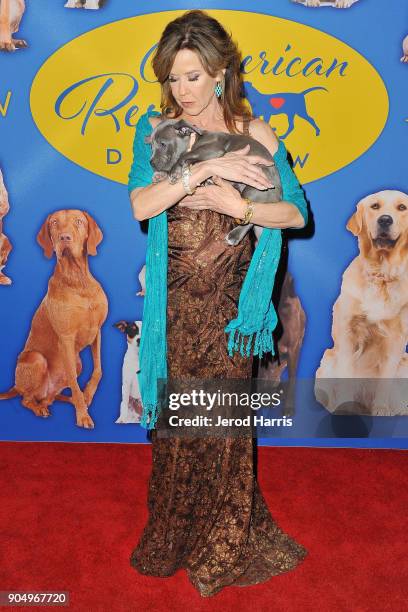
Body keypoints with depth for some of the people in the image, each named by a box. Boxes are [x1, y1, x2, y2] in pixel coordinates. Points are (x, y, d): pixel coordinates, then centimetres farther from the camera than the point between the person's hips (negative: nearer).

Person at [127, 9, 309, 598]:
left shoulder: (254, 131, 1)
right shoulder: (154, 127, 3)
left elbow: (296, 213, -1)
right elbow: (141, 204, -14)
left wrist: (240, 206, -15)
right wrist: (205, 167, -22)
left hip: (228, 293, -1)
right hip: (174, 293, 1)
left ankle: (222, 544, 31)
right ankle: (174, 533, 34)